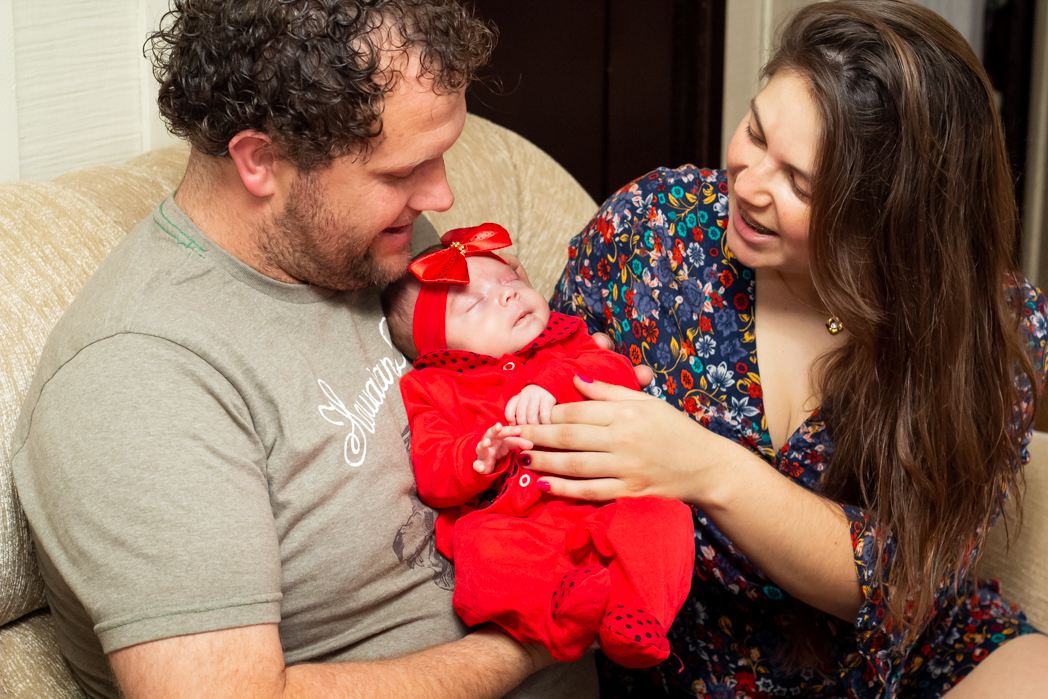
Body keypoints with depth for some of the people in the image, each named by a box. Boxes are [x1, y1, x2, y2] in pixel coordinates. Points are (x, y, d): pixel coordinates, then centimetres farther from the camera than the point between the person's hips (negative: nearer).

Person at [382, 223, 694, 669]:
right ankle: (562, 616, -53)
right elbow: (432, 477, 4)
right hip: (511, 523, -2)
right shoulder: (434, 391, 17)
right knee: (479, 543, -33)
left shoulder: (566, 347, 25)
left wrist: (553, 384, -14)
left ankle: (633, 625, -41)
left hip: (602, 505, 2)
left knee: (662, 511, -26)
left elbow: (619, 374, 4)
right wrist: (479, 456, -18)